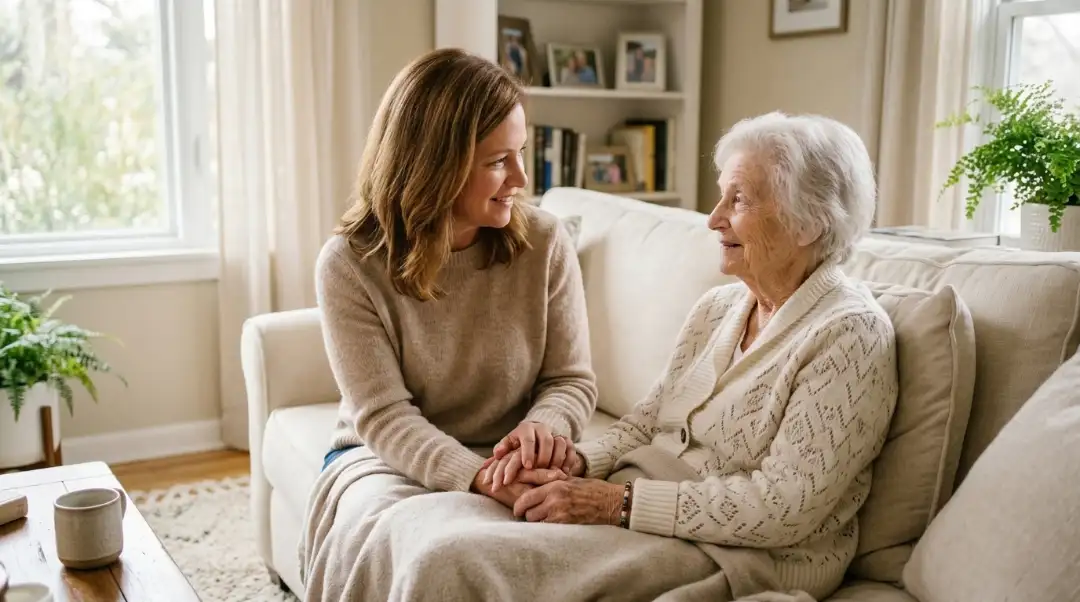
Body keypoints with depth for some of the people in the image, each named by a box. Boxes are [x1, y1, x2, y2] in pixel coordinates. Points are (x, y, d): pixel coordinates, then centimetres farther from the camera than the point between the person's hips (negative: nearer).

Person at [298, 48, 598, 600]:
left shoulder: (545, 242, -7)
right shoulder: (350, 263, -13)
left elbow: (572, 380, -2)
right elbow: (384, 416, -18)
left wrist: (542, 426, -26)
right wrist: (479, 477, -35)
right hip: (385, 455, -1)